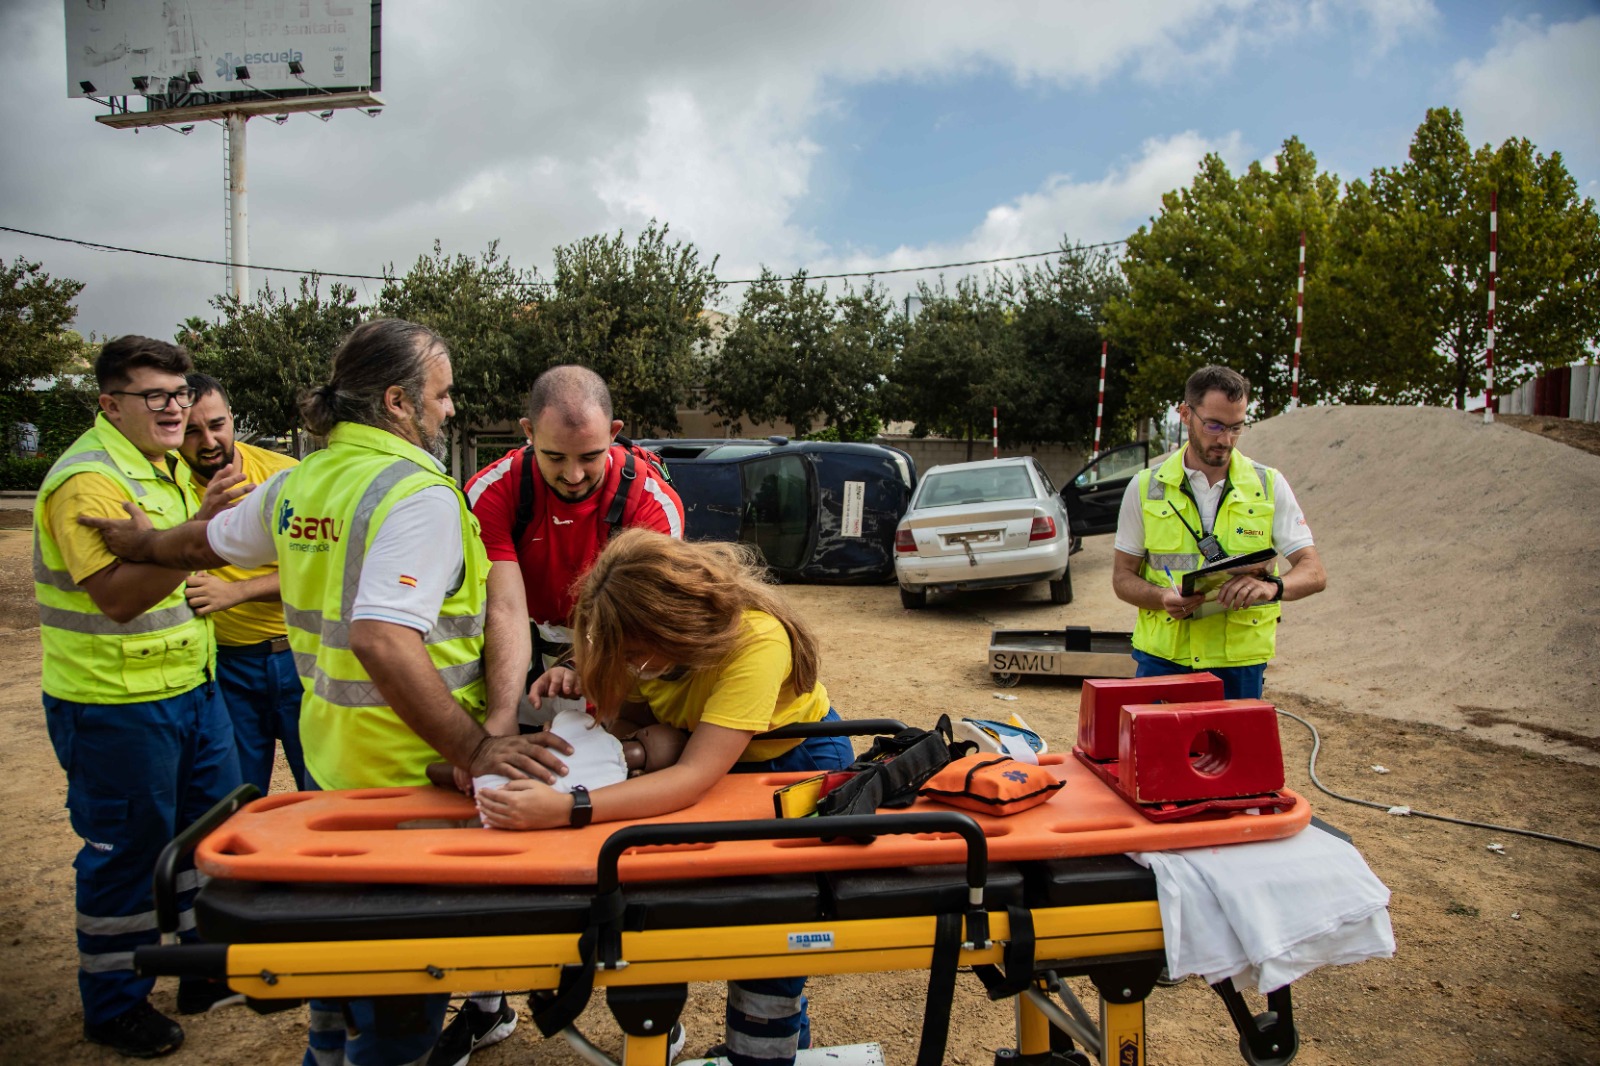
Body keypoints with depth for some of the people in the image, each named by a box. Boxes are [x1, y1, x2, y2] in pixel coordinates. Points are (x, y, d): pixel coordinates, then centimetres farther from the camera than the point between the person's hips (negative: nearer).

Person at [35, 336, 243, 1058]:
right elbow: (119, 596, -28)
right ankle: (113, 1006, 24)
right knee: (126, 854, 5)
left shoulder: (167, 465, 11)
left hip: (188, 686, 9)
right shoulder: (88, 478, -19)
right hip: (114, 703, -9)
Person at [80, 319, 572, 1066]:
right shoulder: (419, 494, -22)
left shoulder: (295, 486, 4)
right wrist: (473, 751, -34)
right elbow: (383, 640, -34)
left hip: (329, 756, 9)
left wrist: (144, 542, 44)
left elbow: (208, 542, 22)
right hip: (406, 775, -8)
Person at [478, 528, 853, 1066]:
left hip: (800, 758, -5)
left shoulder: (757, 640, -40)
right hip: (717, 758, 5)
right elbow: (637, 708, -6)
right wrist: (582, 685, -28)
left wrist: (566, 809, -53)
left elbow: (694, 778, -44)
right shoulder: (649, 627, -21)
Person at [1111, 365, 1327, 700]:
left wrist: (1272, 586, -24)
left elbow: (1314, 572, -1)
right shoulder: (1145, 488, 2)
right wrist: (1162, 597, -16)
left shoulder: (1269, 486, 3)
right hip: (1162, 657, 0)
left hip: (1239, 662, 0)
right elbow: (1123, 576, 6)